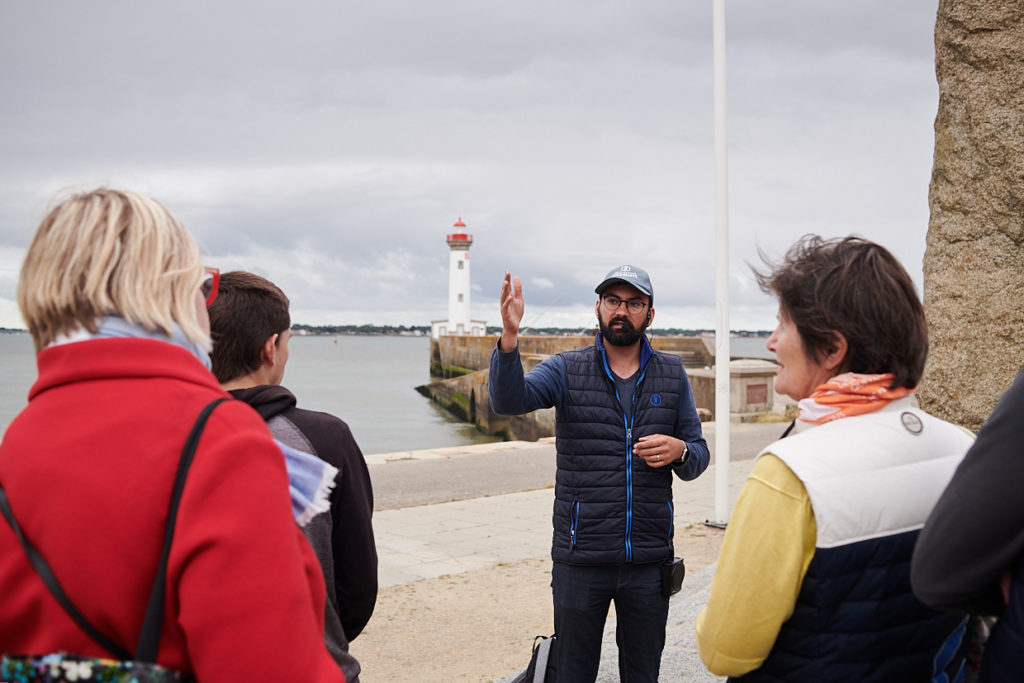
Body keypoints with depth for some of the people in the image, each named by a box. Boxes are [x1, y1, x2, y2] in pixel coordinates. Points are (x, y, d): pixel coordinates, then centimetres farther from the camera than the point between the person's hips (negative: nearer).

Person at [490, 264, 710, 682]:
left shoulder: (672, 374, 8)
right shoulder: (567, 369, 0)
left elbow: (698, 457, 12)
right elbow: (509, 400, -18)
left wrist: (679, 451, -12)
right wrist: (509, 337, -36)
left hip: (649, 562, 2)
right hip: (581, 561, -2)